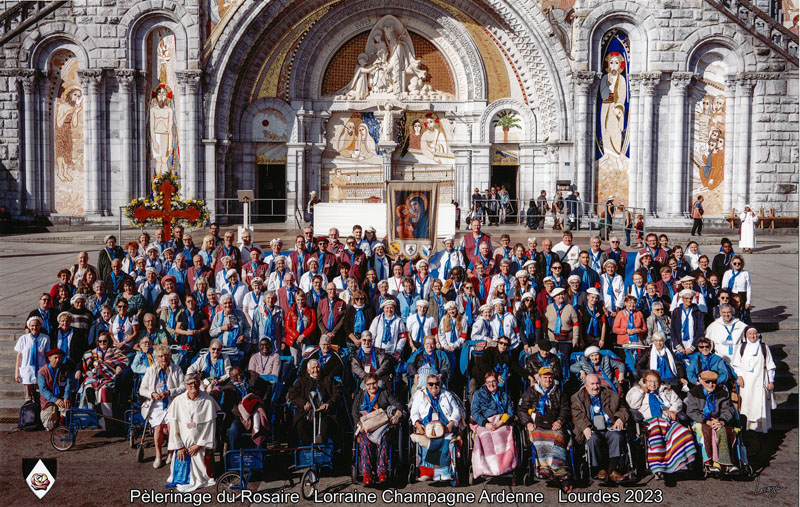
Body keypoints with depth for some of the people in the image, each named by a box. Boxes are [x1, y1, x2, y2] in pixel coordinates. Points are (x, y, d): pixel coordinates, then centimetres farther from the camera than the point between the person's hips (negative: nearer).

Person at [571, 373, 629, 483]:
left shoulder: (610, 395, 21)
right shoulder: (577, 398, 13)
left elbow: (622, 409, 19)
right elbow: (577, 416, 1)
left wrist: (619, 419, -4)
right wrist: (585, 427, -18)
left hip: (609, 428, 2)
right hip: (592, 430, -2)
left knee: (616, 436, -32)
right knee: (593, 439, -35)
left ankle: (612, 470, -24)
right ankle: (600, 469, -18)